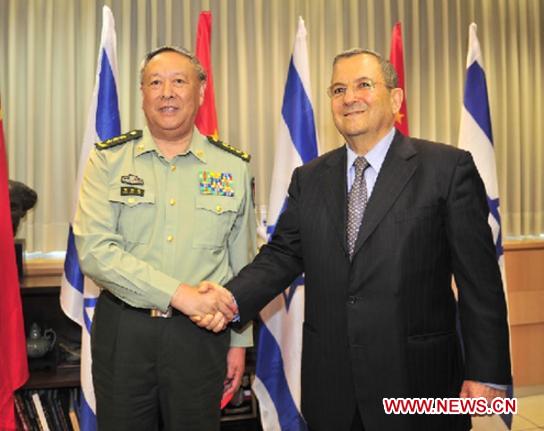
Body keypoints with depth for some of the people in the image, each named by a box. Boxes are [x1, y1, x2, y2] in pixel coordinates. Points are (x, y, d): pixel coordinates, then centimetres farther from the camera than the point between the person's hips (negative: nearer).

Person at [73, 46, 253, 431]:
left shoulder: (233, 167, 1)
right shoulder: (108, 160, -2)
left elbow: (242, 264, 7)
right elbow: (93, 250, -13)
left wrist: (240, 340, 9)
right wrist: (178, 293, -20)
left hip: (201, 333, 1)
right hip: (122, 330, 0)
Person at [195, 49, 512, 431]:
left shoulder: (448, 167, -5)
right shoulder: (309, 179, 8)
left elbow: (479, 278, -6)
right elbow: (283, 254, 5)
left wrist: (487, 373, -7)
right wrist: (231, 299, -13)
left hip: (418, 381, -3)